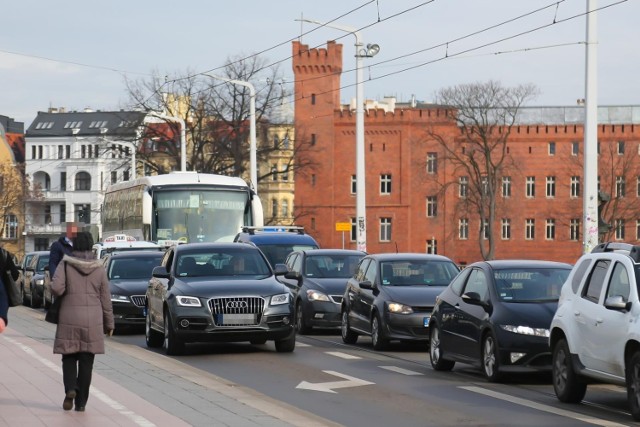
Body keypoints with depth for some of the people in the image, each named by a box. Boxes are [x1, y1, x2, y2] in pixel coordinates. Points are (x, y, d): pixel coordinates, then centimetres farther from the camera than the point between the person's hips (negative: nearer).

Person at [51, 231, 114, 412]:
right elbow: (106, 299, 5)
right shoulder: (99, 268, 2)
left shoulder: (66, 264, -3)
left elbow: (56, 287, -15)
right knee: (86, 360, 5)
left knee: (69, 357, 10)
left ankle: (70, 389, -14)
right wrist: (109, 323, 12)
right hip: (92, 321, 1)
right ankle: (81, 401, 6)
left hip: (69, 319, -1)